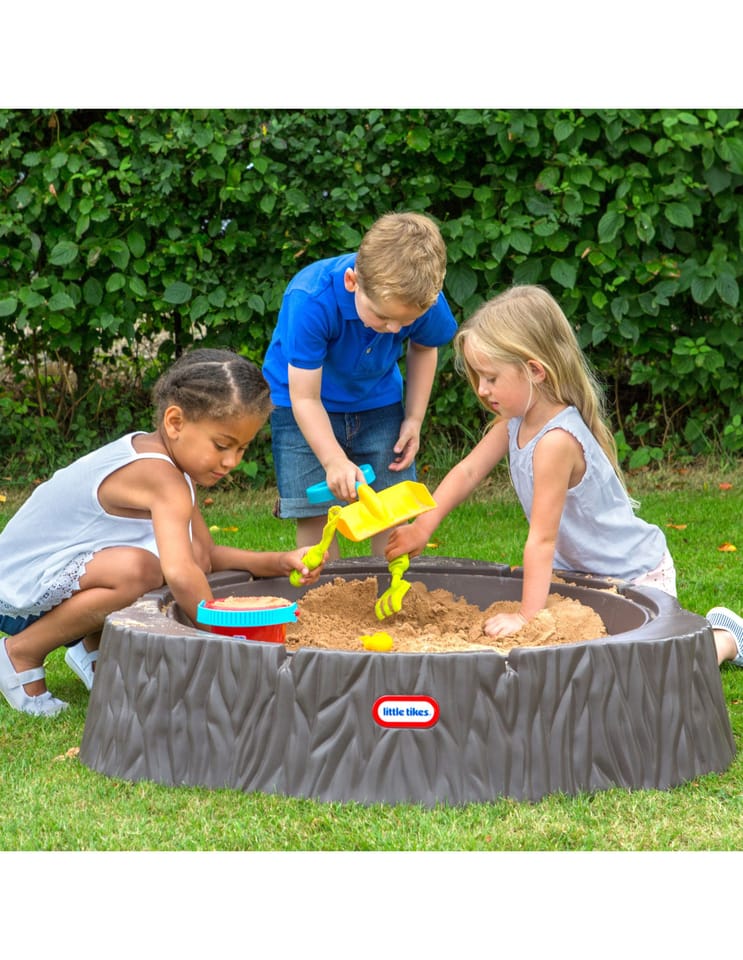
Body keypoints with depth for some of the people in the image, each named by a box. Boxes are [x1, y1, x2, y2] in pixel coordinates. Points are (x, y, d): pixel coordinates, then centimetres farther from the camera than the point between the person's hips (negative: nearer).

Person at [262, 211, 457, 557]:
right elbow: (305, 398, -27)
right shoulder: (309, 301, -35)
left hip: (378, 402, 3)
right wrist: (334, 461, -37)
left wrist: (414, 418, -3)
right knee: (315, 517, -8)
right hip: (306, 409, -3)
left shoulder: (426, 300, -24)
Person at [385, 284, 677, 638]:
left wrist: (527, 616, -28)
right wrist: (422, 526, -6)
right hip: (583, 568, 9)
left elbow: (542, 538, -31)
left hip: (637, 576, -9)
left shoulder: (556, 441, -33)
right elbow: (469, 471, 3)